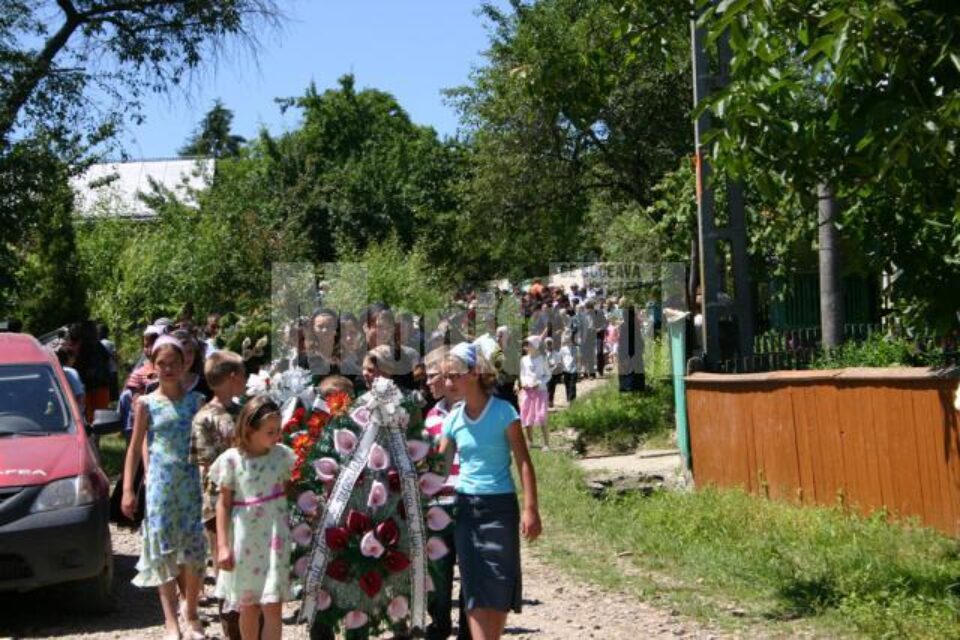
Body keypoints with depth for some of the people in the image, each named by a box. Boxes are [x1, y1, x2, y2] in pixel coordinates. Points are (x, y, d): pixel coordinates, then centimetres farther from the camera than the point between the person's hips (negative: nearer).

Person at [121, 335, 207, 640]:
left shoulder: (196, 401, 4)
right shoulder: (146, 404, 3)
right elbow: (135, 448, 5)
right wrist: (127, 489, 0)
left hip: (192, 483, 1)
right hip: (160, 484, 0)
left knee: (194, 550, 2)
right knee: (164, 552, 0)